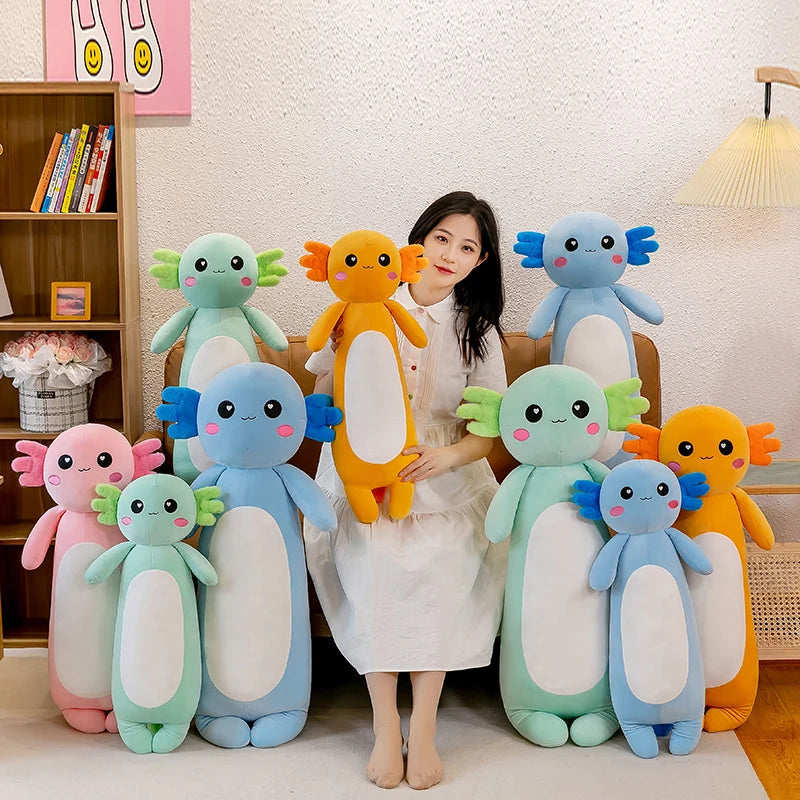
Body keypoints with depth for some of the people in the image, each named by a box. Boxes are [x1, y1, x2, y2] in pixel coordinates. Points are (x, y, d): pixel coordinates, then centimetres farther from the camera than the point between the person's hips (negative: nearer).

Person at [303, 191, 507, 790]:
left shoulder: (478, 330, 8)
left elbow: (491, 428, 5)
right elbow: (325, 401, 9)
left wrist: (452, 454, -16)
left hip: (445, 477, 1)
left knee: (441, 563, -29)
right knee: (375, 561, -29)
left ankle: (423, 729, -19)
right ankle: (385, 728, -18)